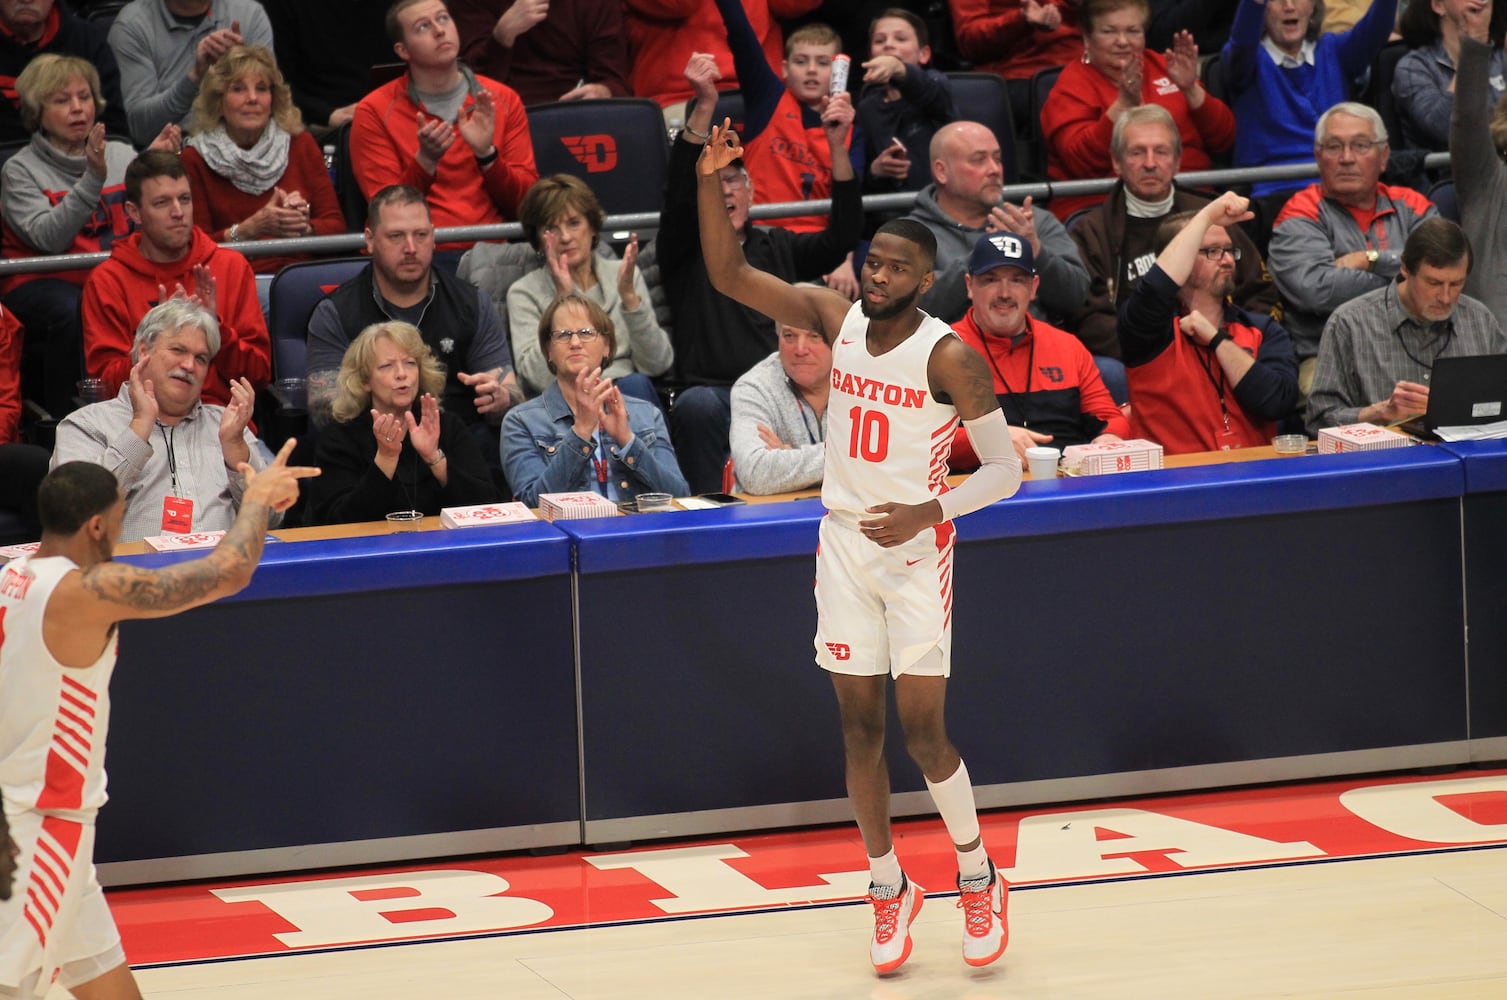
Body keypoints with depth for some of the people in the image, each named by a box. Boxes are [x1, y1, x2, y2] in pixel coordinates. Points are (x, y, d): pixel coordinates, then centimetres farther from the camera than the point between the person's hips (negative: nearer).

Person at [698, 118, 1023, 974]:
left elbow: (1005, 470, -12)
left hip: (915, 551, -4)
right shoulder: (837, 319, 0)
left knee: (922, 728, -6)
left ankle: (979, 878, 14)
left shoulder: (948, 357, -14)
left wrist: (928, 512, -26)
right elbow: (730, 276, -4)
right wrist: (711, 183, -18)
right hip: (844, 543, 5)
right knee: (861, 726, 7)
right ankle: (890, 888, 19)